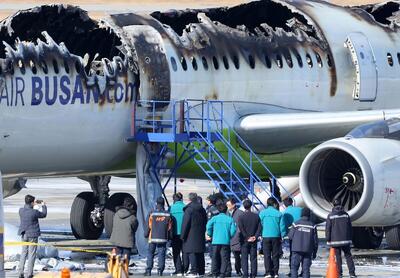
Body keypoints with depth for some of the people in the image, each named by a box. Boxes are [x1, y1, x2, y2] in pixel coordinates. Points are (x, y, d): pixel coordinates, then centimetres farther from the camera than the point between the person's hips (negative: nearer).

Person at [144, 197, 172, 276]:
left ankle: (148, 270, 2)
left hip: (153, 238, -1)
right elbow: (170, 228, 7)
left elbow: (148, 226, -1)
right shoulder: (168, 215, 1)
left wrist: (146, 235, 12)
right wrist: (169, 237, 17)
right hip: (163, 238, 1)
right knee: (161, 254, 5)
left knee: (150, 254, 6)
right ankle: (160, 270, 0)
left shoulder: (152, 214, -6)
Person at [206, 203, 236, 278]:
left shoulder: (215, 218, 1)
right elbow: (233, 229, -5)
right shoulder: (230, 219, 1)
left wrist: (210, 235, 5)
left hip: (216, 241, 1)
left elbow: (209, 226, -11)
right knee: (224, 258, 2)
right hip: (226, 241, -1)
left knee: (215, 258, 9)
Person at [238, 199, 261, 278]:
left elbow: (241, 229, -12)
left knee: (244, 258, 1)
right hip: (253, 242, 2)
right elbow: (259, 228, -1)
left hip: (244, 240, -2)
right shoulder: (256, 216, 1)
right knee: (253, 258, 7)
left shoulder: (241, 217, -8)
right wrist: (255, 236, -3)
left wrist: (247, 237, -8)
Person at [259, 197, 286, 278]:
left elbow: (260, 224, 3)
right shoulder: (278, 214, -1)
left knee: (267, 255, 2)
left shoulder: (262, 213, 0)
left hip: (266, 236, 0)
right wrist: (282, 236, 10)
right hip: (276, 236, 0)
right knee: (275, 255, 7)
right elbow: (282, 226, 1)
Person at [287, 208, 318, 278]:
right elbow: (315, 240, 5)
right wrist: (314, 252, 13)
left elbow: (290, 236, 1)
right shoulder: (312, 226, 2)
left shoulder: (296, 224, -3)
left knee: (294, 267, 2)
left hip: (297, 249, -2)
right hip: (308, 250, 2)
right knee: (306, 268, 4)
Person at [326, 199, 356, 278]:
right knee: (348, 256, 6)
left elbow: (328, 228, -4)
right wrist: (350, 238, 17)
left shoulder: (330, 216, -4)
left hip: (335, 240, -2)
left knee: (338, 257, 3)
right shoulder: (346, 215, 4)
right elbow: (350, 228, 9)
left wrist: (328, 239, 3)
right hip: (346, 240, 2)